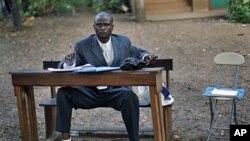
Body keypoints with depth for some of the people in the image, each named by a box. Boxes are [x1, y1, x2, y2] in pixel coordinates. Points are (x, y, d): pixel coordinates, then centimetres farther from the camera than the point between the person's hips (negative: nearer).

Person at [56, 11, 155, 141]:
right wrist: (69, 65, -24)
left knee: (130, 96, -35)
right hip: (90, 93, 1)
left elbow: (137, 53, 25)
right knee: (63, 93, -23)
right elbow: (63, 65, 0)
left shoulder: (124, 42, 8)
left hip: (117, 91, -1)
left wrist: (144, 56, 1)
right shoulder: (82, 46, 2)